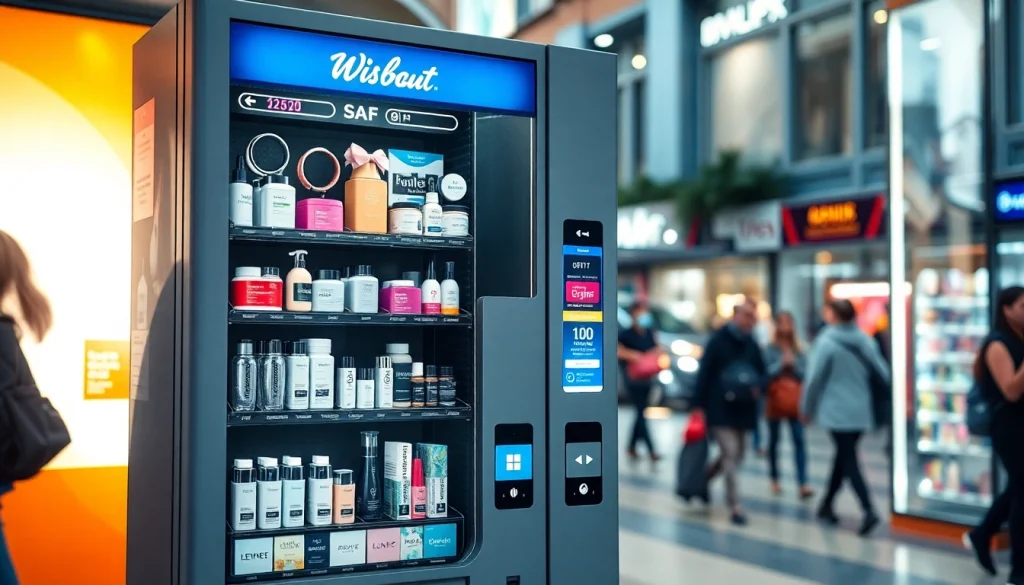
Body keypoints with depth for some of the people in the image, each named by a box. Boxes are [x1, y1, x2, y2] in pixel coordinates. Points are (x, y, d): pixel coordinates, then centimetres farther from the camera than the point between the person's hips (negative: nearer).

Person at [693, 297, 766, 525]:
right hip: (719, 409, -6)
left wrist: (758, 387, -6)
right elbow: (704, 373, -9)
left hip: (743, 410, 6)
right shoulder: (718, 340, -7)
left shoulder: (753, 345, 10)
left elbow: (761, 373, 18)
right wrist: (699, 405, -13)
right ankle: (735, 507, -6)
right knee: (731, 455, -11)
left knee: (735, 456, 14)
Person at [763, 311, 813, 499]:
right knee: (774, 440, 10)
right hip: (775, 399, -1)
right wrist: (781, 364, -17)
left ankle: (803, 484, -13)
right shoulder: (770, 349, -2)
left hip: (795, 400, 1)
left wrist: (793, 364, -13)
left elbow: (804, 373, 2)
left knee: (799, 440, -9)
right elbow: (765, 373, -8)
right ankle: (774, 480, 24)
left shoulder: (798, 349, 6)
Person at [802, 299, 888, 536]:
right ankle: (827, 505, 29)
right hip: (861, 411, 5)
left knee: (848, 460, -3)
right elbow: (883, 371, 0)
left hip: (837, 411, -5)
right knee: (843, 456, 18)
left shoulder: (826, 342, -11)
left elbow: (814, 378, -10)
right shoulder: (865, 341, 2)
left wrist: (807, 408, 2)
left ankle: (869, 510, -18)